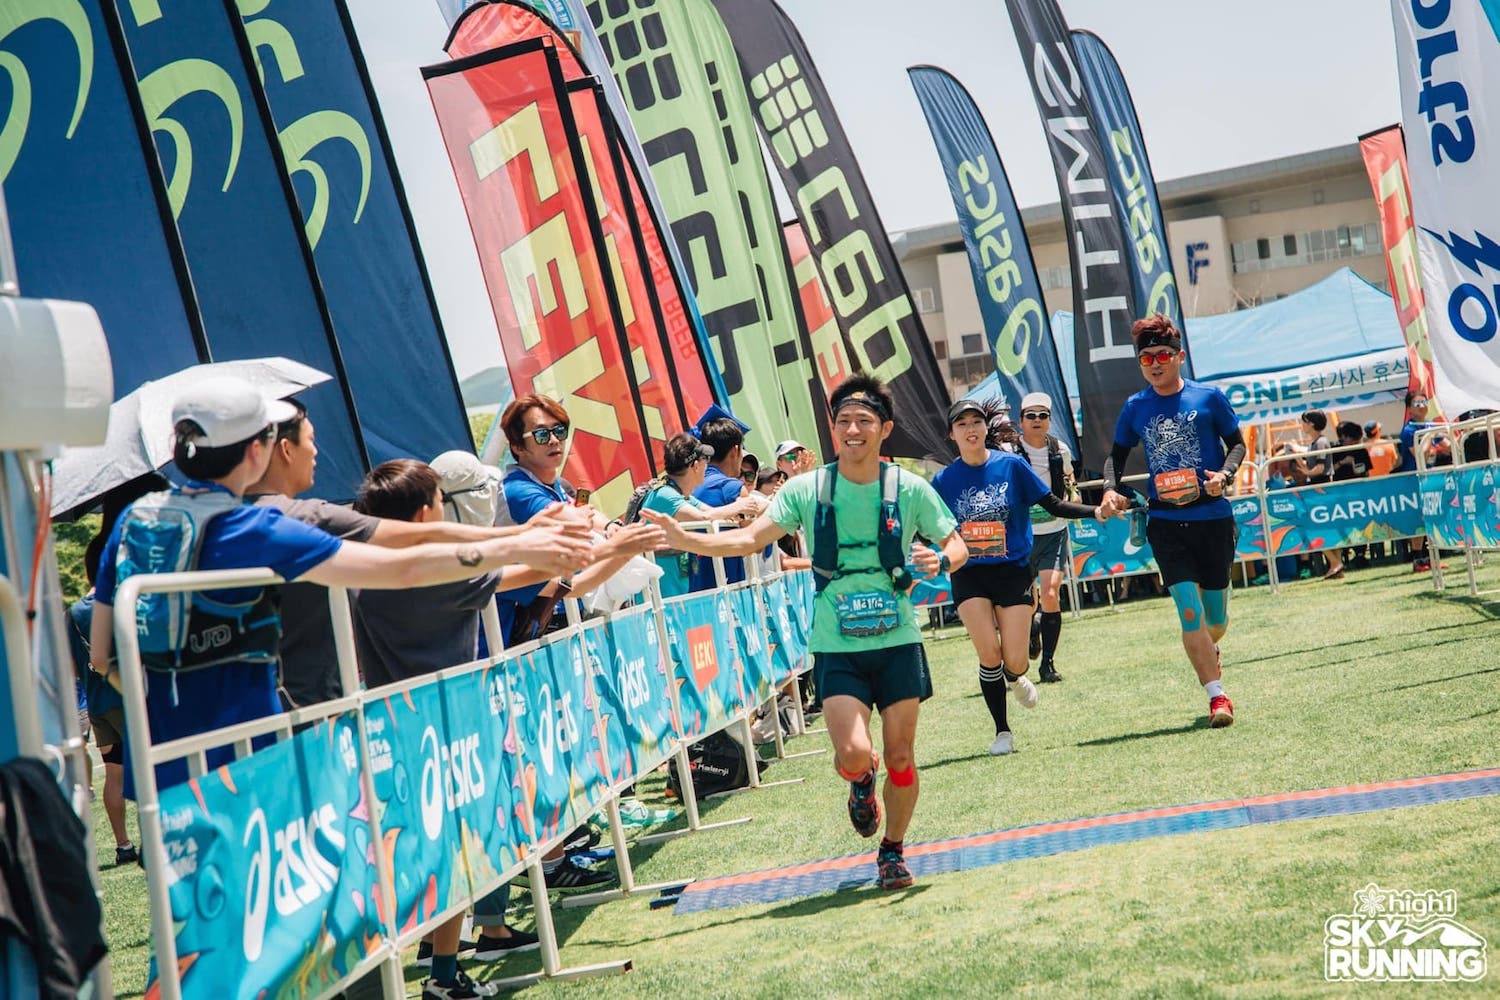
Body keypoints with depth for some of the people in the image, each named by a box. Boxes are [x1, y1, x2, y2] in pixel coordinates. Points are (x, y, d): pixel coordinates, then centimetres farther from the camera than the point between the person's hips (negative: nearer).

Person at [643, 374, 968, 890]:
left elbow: (957, 546, 6)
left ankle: (892, 851, 30)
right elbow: (750, 539, -12)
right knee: (853, 755, -15)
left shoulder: (910, 489, -3)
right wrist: (685, 539, -26)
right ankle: (862, 784, 24)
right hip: (837, 647, -1)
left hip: (898, 641, 1)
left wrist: (940, 561, -18)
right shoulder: (806, 490, -4)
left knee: (899, 757, 5)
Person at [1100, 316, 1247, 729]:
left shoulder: (1209, 398, 0)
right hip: (1165, 521, 0)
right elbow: (1117, 454, 16)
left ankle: (1208, 652, 45)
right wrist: (1111, 489, -2)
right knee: (1189, 610, -13)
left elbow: (1237, 444, 7)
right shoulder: (1135, 408, 4)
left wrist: (1224, 475, -13)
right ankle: (1217, 696, -10)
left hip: (1213, 517, 0)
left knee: (1216, 616, 10)